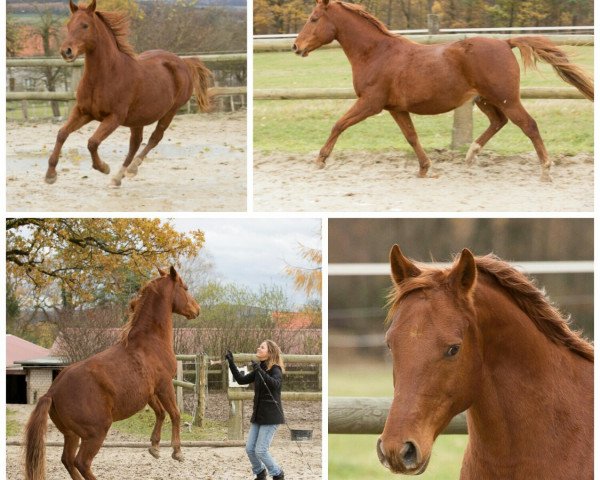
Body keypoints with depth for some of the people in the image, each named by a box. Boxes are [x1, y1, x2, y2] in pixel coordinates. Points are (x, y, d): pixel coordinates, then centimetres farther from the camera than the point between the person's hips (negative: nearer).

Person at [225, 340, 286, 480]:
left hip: (270, 416, -7)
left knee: (261, 451, -9)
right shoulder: (258, 370, 10)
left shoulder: (275, 369, -13)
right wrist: (231, 363, 3)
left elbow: (275, 384, -34)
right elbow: (241, 380, 12)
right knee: (250, 449, 6)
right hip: (258, 415, 7)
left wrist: (260, 371, -47)